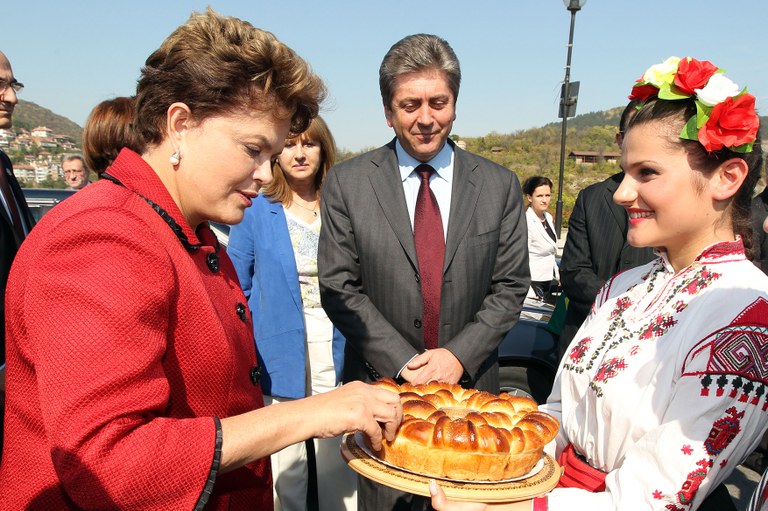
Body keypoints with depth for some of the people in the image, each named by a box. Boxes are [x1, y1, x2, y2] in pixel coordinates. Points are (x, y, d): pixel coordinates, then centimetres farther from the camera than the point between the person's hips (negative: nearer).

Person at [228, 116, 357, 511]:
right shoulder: (255, 212, -2)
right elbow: (237, 288, 3)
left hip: (336, 346, 2)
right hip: (279, 350, -1)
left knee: (339, 455, 12)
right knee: (284, 461, 11)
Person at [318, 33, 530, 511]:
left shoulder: (500, 185, -1)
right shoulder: (347, 183, -5)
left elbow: (510, 286, 1)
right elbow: (339, 288, -7)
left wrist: (458, 355, -12)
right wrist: (404, 362, -14)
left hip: (471, 383, 2)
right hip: (381, 382, -1)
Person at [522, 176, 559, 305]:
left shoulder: (548, 218, 8)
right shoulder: (526, 222, -18)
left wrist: (557, 277, 17)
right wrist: (530, 293, -21)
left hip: (549, 282, 8)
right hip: (534, 284, -8)